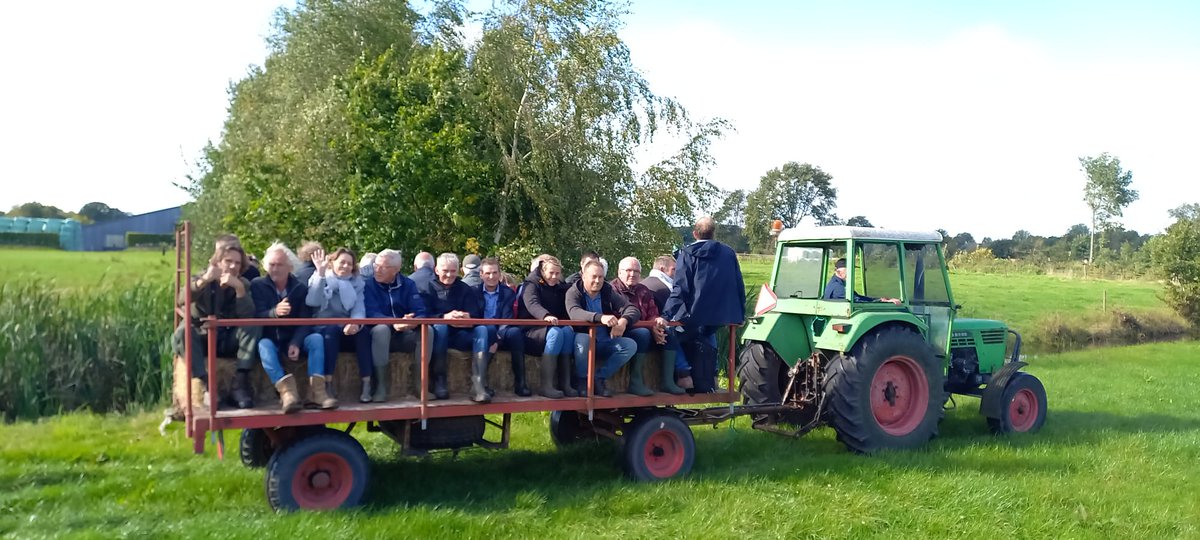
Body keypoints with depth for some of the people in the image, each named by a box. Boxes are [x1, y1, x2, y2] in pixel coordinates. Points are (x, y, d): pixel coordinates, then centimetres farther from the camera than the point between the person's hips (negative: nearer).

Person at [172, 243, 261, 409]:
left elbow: (248, 316, -18)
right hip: (202, 339, -1)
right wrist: (203, 280, -38)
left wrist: (239, 288, -30)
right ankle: (203, 384, -35)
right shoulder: (203, 279, -3)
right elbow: (182, 300, -25)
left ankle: (241, 382, -29)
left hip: (228, 341, 1)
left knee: (254, 326, -26)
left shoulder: (242, 284, 0)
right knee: (183, 332, -32)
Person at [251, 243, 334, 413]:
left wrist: (295, 343, -25)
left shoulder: (301, 288, 3)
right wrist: (274, 312, -38)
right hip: (269, 338, -2)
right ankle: (287, 391, -55)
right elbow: (256, 316, -14)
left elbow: (304, 321, -5)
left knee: (316, 338, -26)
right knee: (264, 345, -36)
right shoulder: (257, 285, -2)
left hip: (293, 339, 2)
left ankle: (317, 390, -38)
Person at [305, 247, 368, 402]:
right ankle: (328, 384, -37)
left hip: (347, 327, 2)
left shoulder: (356, 282, 11)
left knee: (362, 332, -31)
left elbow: (359, 309, -4)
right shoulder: (319, 278, 5)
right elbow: (313, 302, -16)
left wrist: (355, 323, -26)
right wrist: (320, 273, -22)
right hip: (323, 327, -2)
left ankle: (367, 384, -31)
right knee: (332, 329, -36)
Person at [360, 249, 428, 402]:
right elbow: (371, 314, -18)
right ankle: (381, 386, -32)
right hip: (382, 334, -3)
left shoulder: (408, 284, 3)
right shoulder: (369, 284, -5)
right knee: (381, 329, -36)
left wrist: (413, 322, -34)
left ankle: (420, 382, -17)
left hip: (405, 336, 3)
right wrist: (394, 323, -37)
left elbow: (420, 312, -8)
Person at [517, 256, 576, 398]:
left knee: (568, 331, -28)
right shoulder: (531, 285, -3)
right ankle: (546, 386, -38)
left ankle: (565, 384, -32)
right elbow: (532, 305, -24)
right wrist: (546, 316, -45)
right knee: (555, 332, -34)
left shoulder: (561, 288, 17)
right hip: (530, 332, -5)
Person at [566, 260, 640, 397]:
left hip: (605, 343, 4)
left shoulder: (608, 292, 7)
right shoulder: (574, 292, -4)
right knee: (582, 338, -37)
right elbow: (574, 312, -27)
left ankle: (599, 378, -12)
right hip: (584, 343, -4)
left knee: (630, 345, -20)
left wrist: (624, 320, -28)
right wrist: (600, 317, -43)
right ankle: (582, 380, -15)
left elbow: (633, 309, -3)